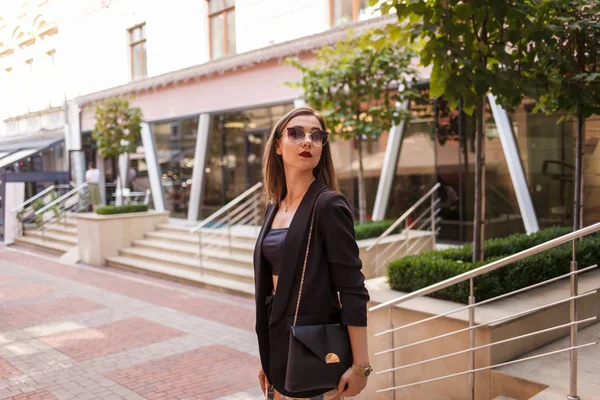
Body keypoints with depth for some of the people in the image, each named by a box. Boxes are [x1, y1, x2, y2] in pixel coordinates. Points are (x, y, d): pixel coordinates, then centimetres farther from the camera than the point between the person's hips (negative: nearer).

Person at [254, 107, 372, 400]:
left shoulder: (328, 204, -13)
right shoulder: (275, 206, 7)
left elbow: (352, 289, -16)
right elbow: (271, 285, 12)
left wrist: (360, 365, -18)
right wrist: (266, 358, 15)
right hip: (280, 343, 7)